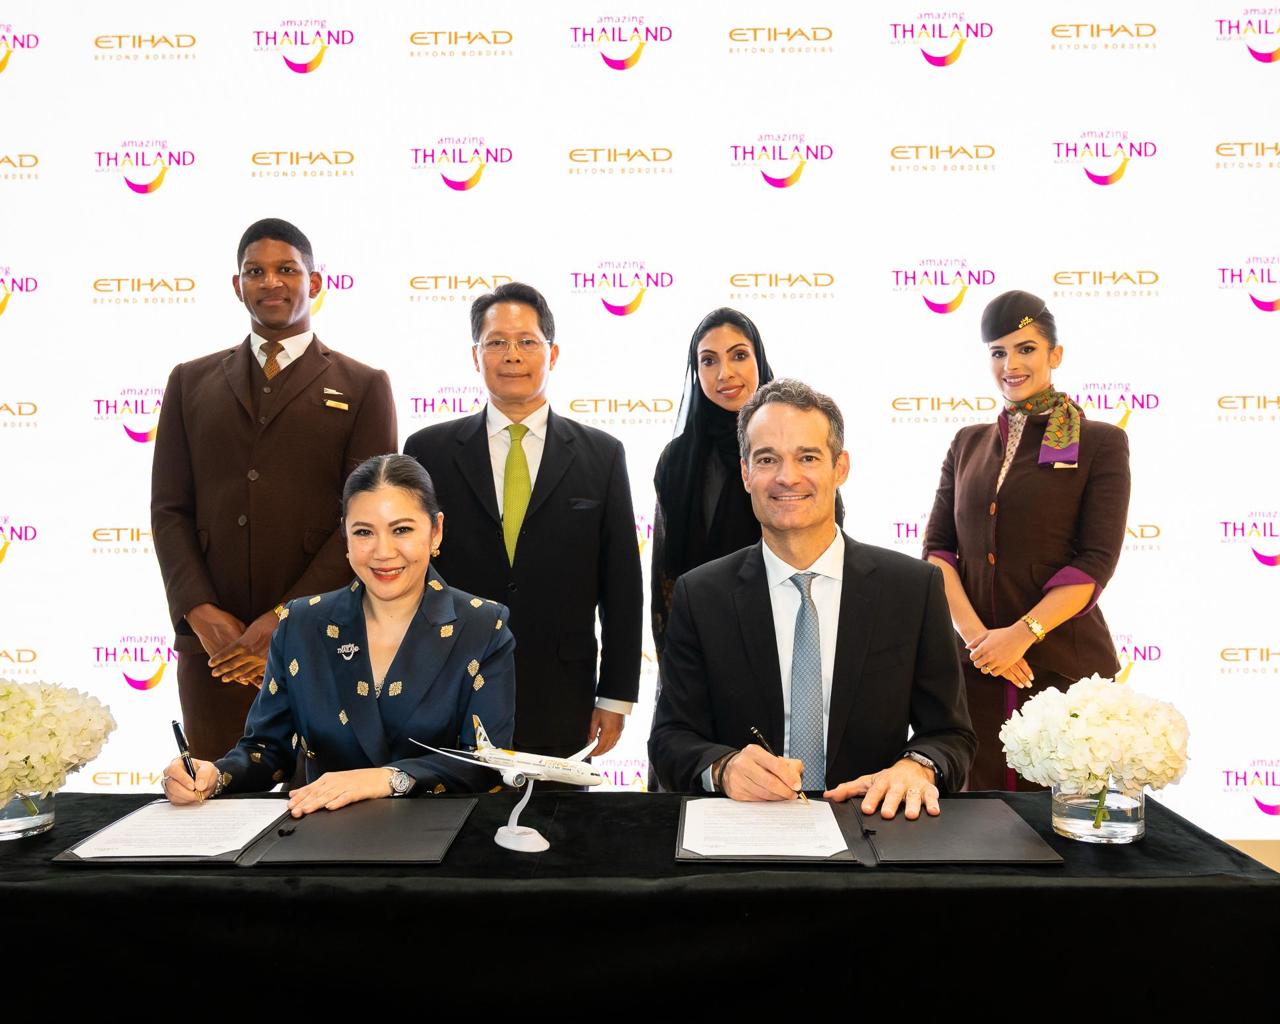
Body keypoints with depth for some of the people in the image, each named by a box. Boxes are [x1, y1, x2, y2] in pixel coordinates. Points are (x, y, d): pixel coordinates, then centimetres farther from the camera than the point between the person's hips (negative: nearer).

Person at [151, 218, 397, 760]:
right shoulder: (191, 381, 14)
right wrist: (201, 612, -6)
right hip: (213, 642, 3)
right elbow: (169, 508, 9)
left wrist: (286, 619, -11)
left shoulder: (363, 387, 4)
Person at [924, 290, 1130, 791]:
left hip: (1066, 664, -3)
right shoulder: (968, 444, 13)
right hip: (976, 664, 3)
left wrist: (1023, 634, -17)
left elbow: (1096, 561, -7)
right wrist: (973, 632, -9)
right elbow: (937, 547, 5)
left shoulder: (1099, 443, 2)